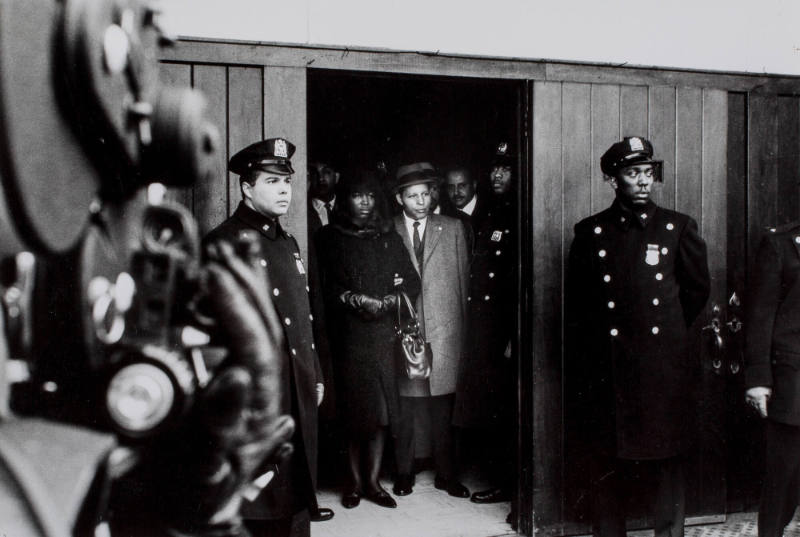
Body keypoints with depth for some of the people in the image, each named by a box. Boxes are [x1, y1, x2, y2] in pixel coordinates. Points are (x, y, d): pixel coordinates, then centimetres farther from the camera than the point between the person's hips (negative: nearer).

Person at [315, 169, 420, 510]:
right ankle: (355, 481, 12)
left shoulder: (388, 237, 11)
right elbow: (324, 288, -1)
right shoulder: (329, 239, 5)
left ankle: (373, 480, 10)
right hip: (347, 337, -2)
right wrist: (355, 299, -15)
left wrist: (388, 300, -9)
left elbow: (412, 282, 8)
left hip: (382, 333, 2)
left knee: (380, 409, 1)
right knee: (353, 409, 0)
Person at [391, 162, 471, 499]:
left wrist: (463, 326, 8)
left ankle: (446, 474, 16)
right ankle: (404, 473, 17)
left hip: (444, 329, 1)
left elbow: (463, 278, 10)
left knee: (442, 409, 4)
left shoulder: (452, 228, 9)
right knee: (403, 409, 3)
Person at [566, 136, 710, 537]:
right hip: (608, 371, 0)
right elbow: (576, 307, 8)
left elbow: (697, 291, 14)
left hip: (665, 369, 0)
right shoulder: (590, 232, 5)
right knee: (608, 469, 7)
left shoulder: (679, 227, 5)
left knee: (669, 465, 4)